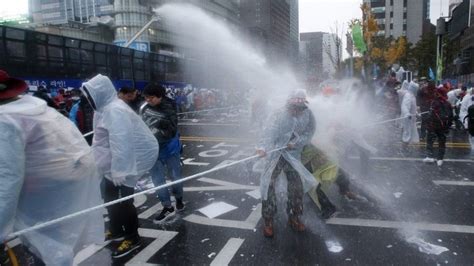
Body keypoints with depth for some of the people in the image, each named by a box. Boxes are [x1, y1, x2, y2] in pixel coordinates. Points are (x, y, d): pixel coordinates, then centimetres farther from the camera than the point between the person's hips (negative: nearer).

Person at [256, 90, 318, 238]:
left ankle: (294, 217, 26)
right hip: (275, 155, -3)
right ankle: (268, 221, 6)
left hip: (294, 156, 3)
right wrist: (263, 147, -50)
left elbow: (309, 133, -4)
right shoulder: (279, 116, -17)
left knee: (297, 186, 5)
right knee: (268, 185, -9)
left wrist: (296, 143, -22)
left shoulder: (307, 116, -5)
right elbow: (269, 132, -32)